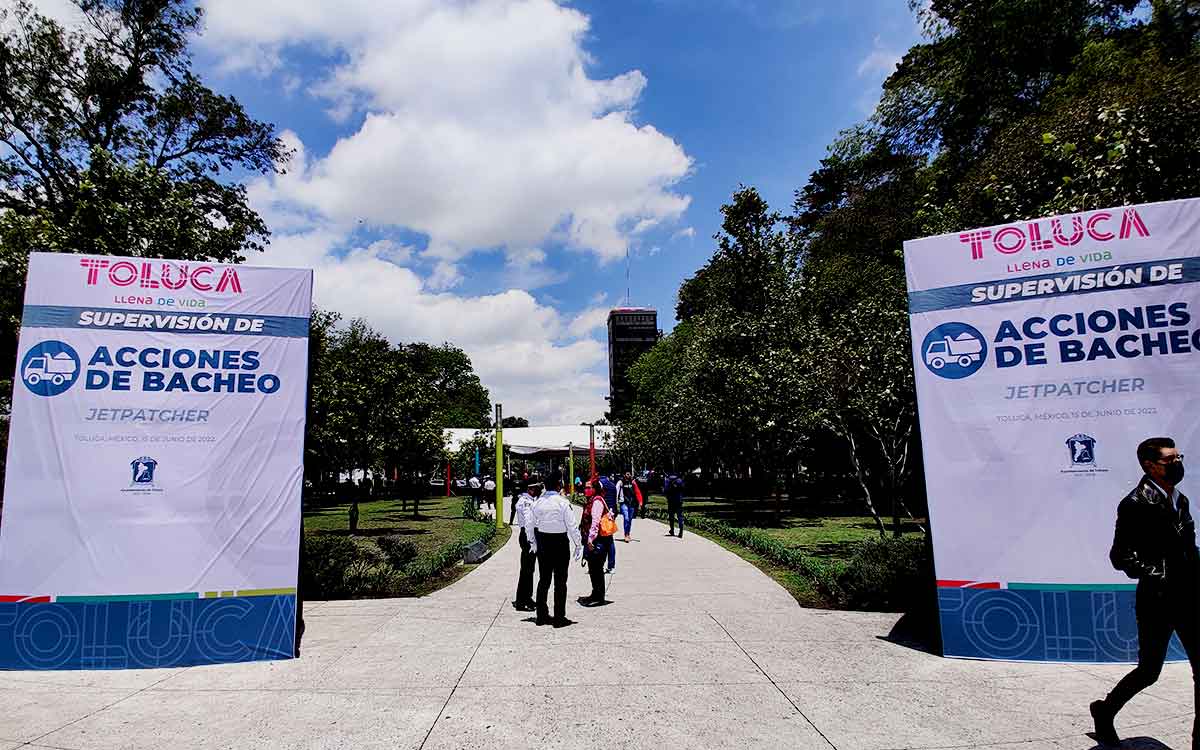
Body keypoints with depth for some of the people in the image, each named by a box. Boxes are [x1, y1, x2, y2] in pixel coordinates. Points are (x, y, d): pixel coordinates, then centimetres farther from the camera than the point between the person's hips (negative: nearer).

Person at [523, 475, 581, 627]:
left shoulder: (537, 502, 1)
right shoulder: (562, 502, -13)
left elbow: (528, 523, 6)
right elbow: (572, 526, -13)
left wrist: (532, 542, 19)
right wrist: (578, 545, -4)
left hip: (542, 543, 5)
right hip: (560, 543, -5)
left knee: (543, 579, 15)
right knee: (560, 581, 3)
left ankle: (541, 615, 22)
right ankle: (559, 617, 6)